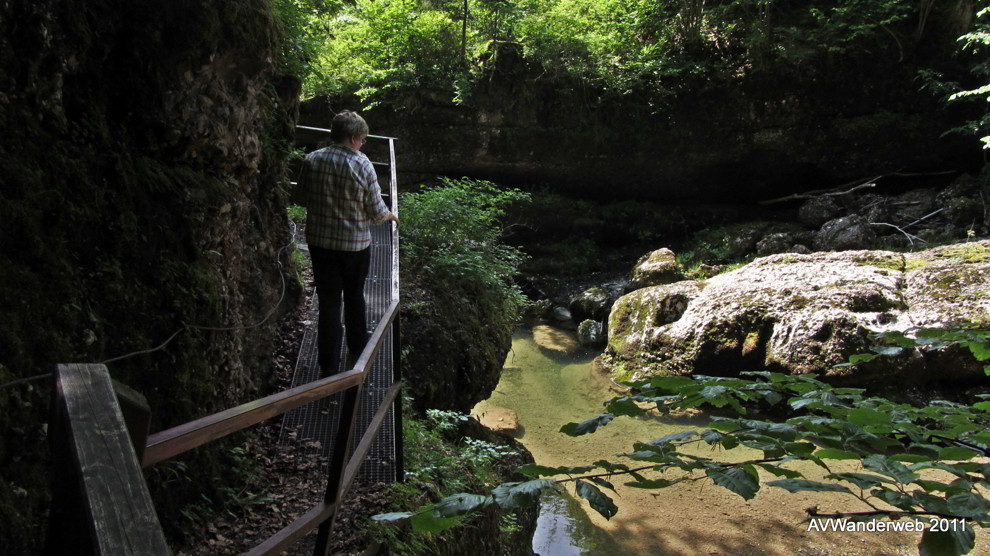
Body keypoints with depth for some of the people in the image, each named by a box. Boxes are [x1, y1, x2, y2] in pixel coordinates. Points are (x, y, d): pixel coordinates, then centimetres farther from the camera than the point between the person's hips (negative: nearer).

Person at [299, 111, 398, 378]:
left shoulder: (311, 160, -5)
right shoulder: (362, 164, -15)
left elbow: (305, 199, 8)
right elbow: (376, 211, -9)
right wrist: (390, 216, 12)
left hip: (320, 242, 2)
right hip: (355, 244, -2)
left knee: (328, 303, 8)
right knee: (354, 299, 19)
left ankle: (328, 367, 13)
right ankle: (356, 354, 37)